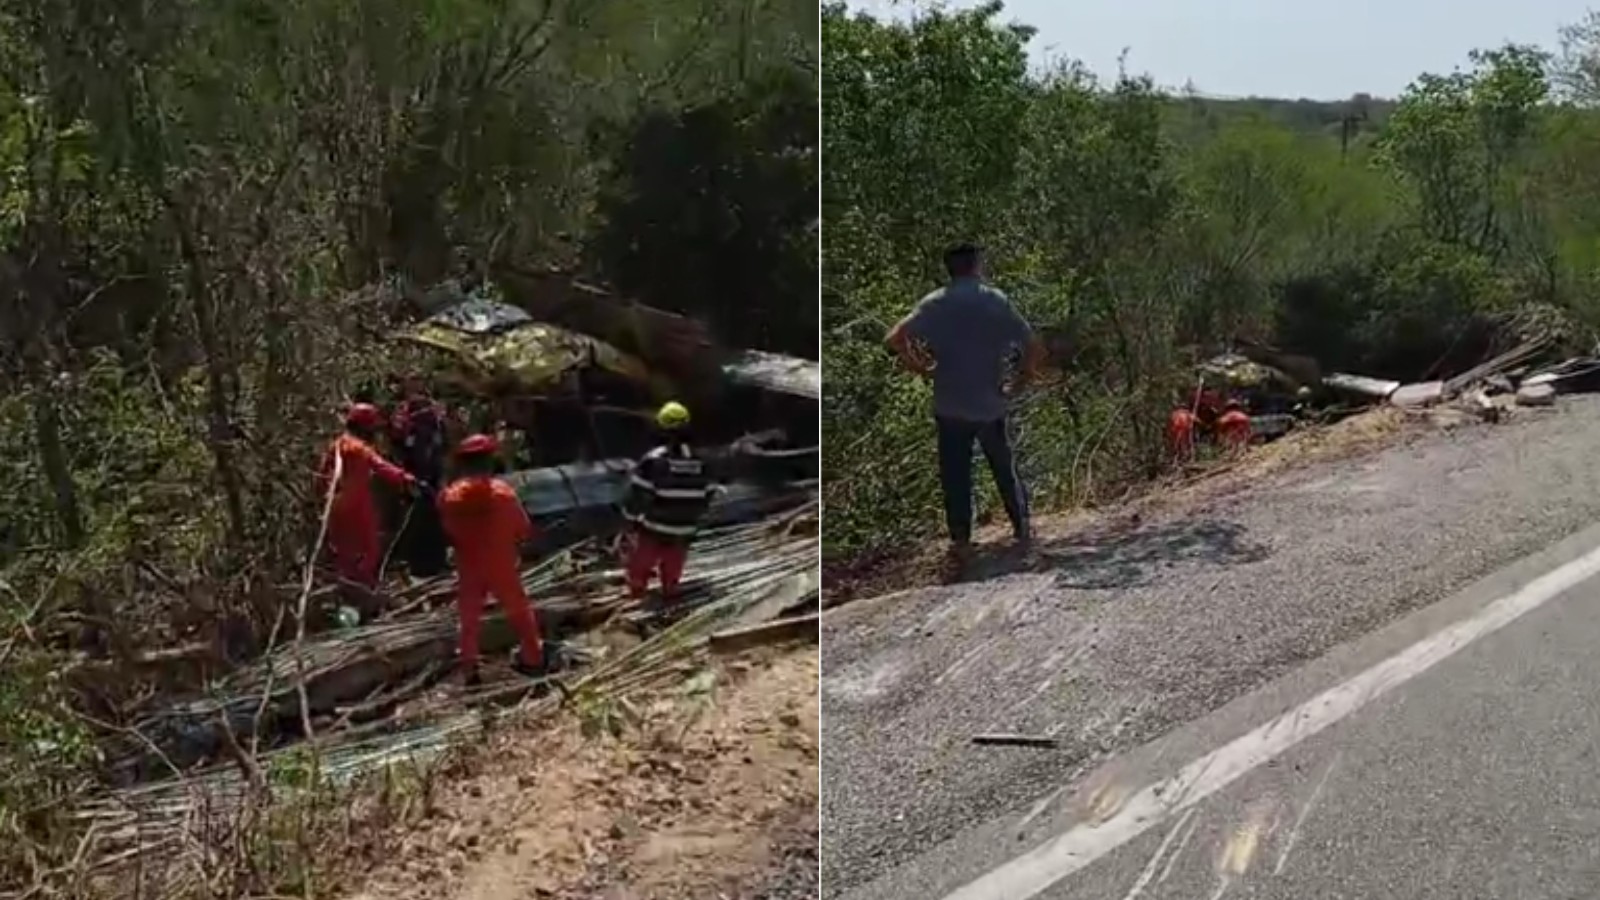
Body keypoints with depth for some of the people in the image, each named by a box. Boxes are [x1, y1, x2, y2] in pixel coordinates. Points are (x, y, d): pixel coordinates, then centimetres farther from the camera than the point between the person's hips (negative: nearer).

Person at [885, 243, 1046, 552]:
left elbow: (894, 339, -13)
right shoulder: (997, 301, -4)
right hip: (990, 404, 0)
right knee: (1005, 468, 16)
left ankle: (960, 536, 11)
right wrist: (1027, 372, 10)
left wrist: (918, 366, 1)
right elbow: (1034, 347, -8)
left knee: (955, 474, 9)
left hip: (949, 406, 0)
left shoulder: (934, 304, -3)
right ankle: (1022, 527, 24)